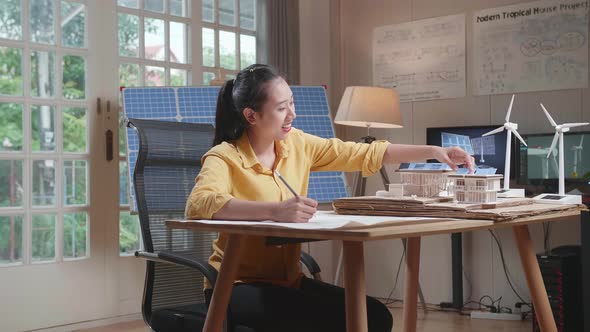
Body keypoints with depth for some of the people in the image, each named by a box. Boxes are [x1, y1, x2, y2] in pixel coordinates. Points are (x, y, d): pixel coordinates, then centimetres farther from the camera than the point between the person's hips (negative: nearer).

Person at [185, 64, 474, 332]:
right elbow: (198, 204, -35)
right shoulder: (224, 157, -14)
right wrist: (275, 210, -45)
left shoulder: (297, 144, 3)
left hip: (289, 280, 6)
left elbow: (366, 155, 7)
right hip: (238, 285, -6)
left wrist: (434, 152, 0)